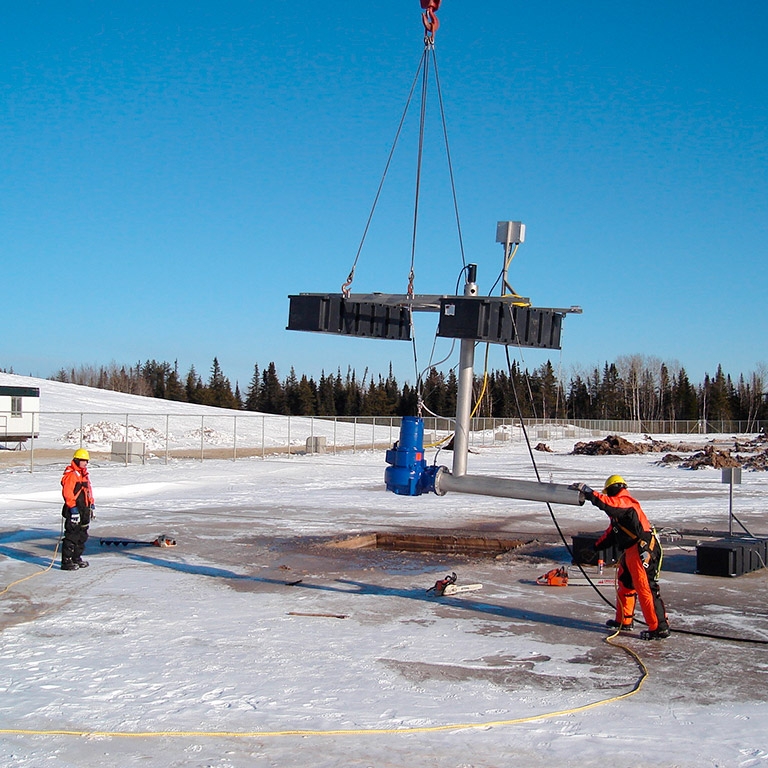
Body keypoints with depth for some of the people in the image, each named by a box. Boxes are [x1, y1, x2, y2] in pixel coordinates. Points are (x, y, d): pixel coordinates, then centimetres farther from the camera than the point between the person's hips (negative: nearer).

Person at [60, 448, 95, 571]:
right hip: (74, 510, -10)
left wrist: (91, 504, 23)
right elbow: (67, 493, -20)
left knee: (82, 536, 15)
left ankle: (77, 558, 26)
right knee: (72, 536, -8)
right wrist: (73, 507, -23)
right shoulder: (70, 474, -13)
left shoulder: (84, 474, 17)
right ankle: (66, 561, -5)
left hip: (84, 510, 10)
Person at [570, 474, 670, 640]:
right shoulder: (619, 506, 22)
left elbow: (606, 503, -29)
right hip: (630, 552, 11)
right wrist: (597, 546, 25)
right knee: (624, 584, 19)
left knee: (646, 588, -11)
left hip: (643, 550, -11)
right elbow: (612, 531, 27)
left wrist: (587, 491, -27)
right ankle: (624, 621, 30)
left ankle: (659, 628, -10)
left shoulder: (625, 502, -11)